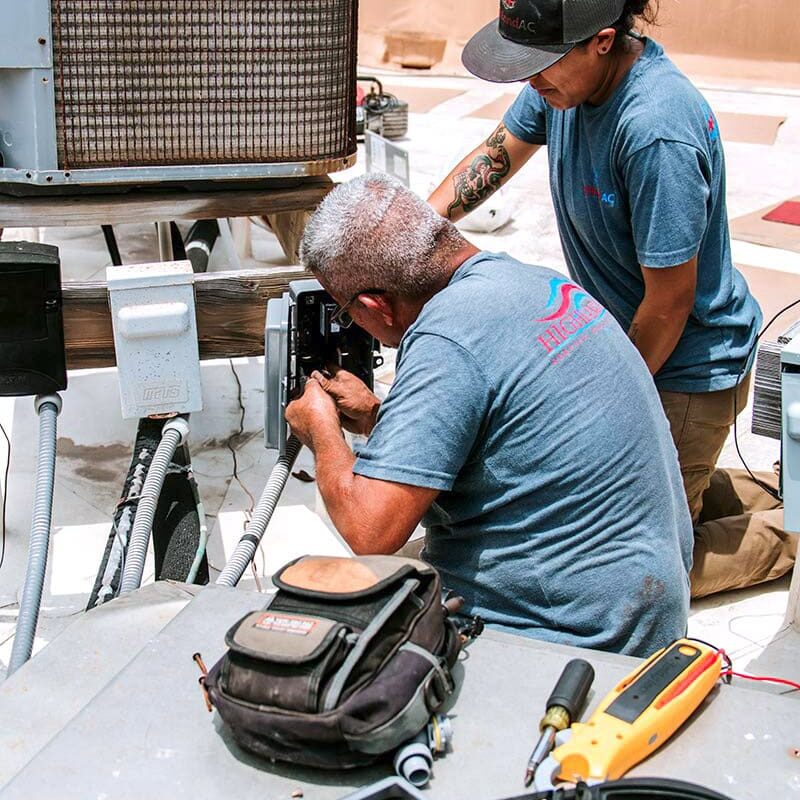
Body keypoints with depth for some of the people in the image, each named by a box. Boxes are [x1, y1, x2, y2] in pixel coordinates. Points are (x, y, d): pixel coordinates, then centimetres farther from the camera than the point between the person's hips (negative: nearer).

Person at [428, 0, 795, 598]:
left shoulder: (657, 132, -32)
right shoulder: (569, 75, -7)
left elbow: (670, 302, -25)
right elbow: (498, 153, 11)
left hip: (688, 368, -9)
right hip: (620, 345, 9)